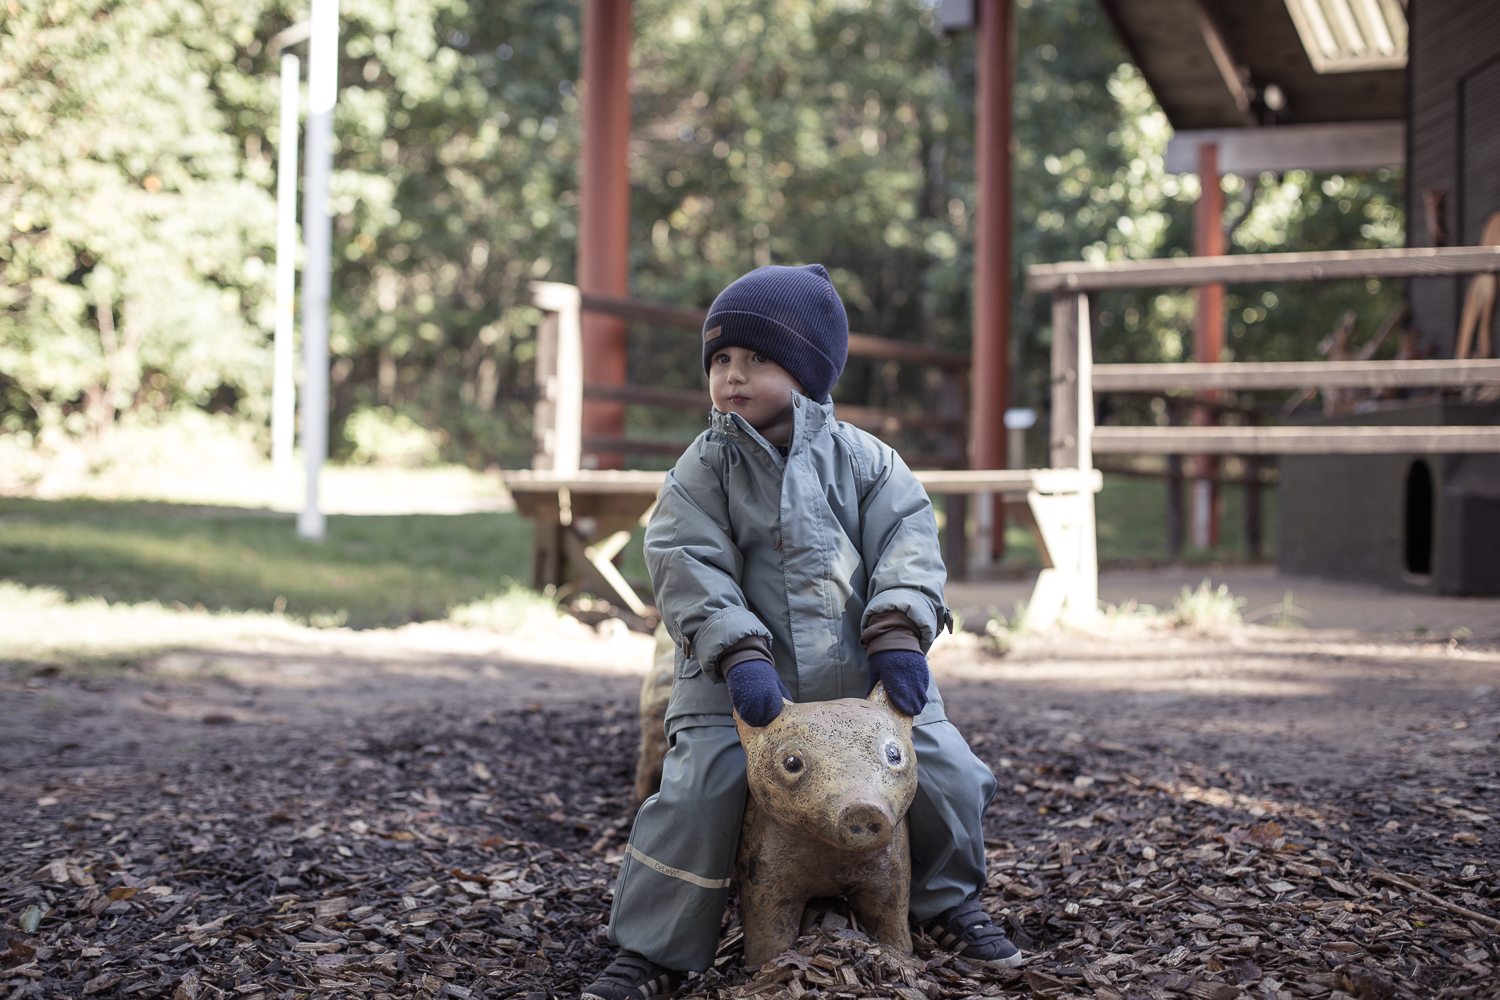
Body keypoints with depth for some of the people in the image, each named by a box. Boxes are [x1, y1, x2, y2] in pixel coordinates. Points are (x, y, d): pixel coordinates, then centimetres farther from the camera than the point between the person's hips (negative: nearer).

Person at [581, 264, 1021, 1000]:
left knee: (944, 770, -4)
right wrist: (739, 655, -25)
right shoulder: (703, 470, -2)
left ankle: (948, 906, 26)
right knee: (697, 793, -18)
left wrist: (899, 634, -19)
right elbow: (689, 570, -11)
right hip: (743, 680, -2)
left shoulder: (860, 458, 2)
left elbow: (907, 542, -3)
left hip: (860, 671, 2)